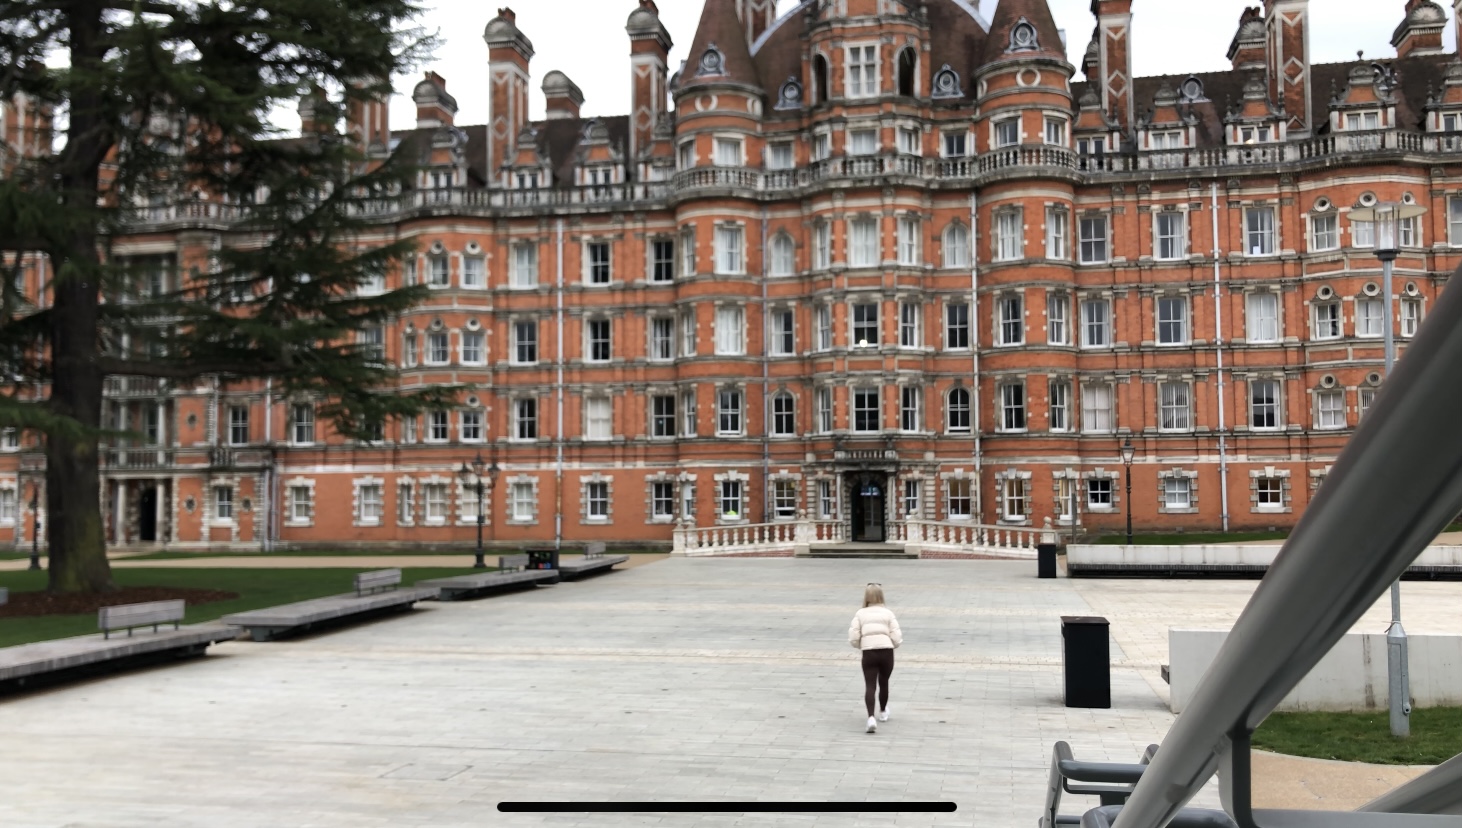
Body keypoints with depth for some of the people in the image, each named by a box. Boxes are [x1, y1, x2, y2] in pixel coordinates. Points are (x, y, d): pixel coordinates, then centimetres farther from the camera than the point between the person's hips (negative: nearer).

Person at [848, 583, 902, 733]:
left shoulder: (860, 614, 5)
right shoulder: (888, 613, 5)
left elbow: (853, 638, -2)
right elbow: (897, 637, -2)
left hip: (868, 653, -1)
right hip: (887, 651, 1)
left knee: (870, 685, -1)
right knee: (883, 683, 21)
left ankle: (871, 717, -20)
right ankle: (883, 712, 41)